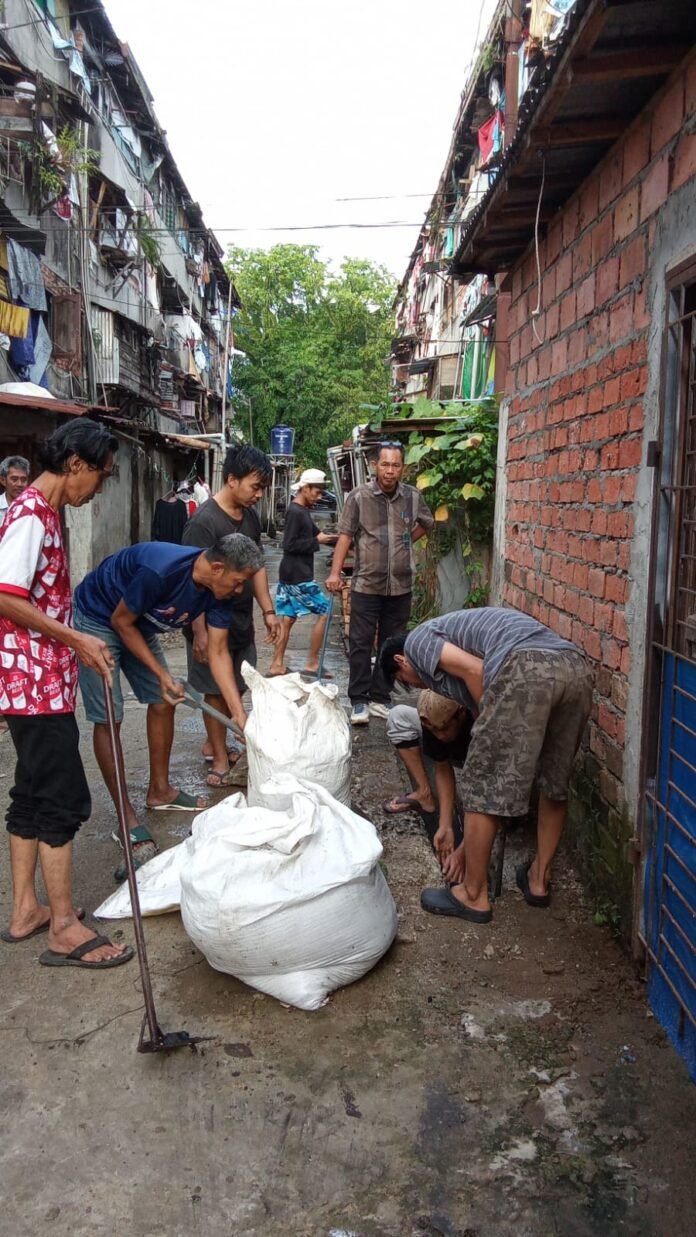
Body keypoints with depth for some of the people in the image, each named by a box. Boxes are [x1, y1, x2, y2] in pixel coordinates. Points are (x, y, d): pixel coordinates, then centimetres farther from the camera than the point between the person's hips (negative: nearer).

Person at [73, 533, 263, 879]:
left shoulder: (220, 590, -15)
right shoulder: (159, 570, -38)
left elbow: (218, 653, -9)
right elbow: (121, 622, -23)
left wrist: (239, 714, -14)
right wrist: (161, 674, -18)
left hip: (140, 624, 8)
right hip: (97, 619, -7)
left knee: (163, 703, 8)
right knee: (108, 718, -9)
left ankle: (160, 791, 25)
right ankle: (127, 819, -1)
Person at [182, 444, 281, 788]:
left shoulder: (249, 515, 6)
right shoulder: (204, 521, -20)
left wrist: (268, 610, 11)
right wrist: (199, 631, -23)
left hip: (242, 620, 8)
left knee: (236, 688, 15)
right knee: (217, 691, 3)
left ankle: (213, 745, 33)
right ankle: (220, 762, 16)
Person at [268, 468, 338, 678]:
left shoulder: (302, 511, 14)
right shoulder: (295, 512, -16)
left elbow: (315, 533, 22)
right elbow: (289, 545, -21)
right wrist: (317, 541, -16)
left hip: (291, 575, 9)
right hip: (298, 576, -9)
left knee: (287, 619, 10)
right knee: (325, 611, -1)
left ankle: (277, 665, 13)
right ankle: (312, 663, 4)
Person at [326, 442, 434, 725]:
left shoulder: (412, 497, 3)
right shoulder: (359, 496, -6)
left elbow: (427, 523, 23)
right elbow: (345, 535, -5)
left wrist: (406, 541, 12)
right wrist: (335, 572, -12)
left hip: (400, 586, 3)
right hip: (366, 584, -3)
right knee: (360, 645, 1)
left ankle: (379, 698, 21)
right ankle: (359, 701, 11)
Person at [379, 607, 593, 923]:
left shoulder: (417, 641, 22)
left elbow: (474, 670, -3)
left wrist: (495, 726, 12)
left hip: (526, 670, -9)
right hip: (576, 668, 9)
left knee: (483, 787, 8)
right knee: (555, 784, 28)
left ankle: (473, 895, 22)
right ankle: (538, 879, 41)